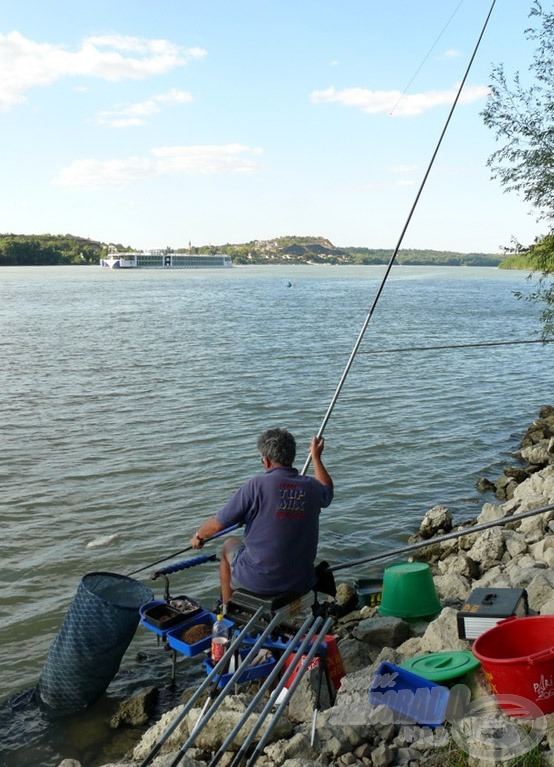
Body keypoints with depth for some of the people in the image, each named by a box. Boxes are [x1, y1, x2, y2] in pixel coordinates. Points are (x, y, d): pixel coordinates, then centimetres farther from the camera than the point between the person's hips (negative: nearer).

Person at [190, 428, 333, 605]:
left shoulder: (257, 484, -16)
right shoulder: (311, 487, -5)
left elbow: (217, 525, -8)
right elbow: (327, 490, 23)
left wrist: (198, 536, 13)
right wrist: (316, 457, 34)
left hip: (259, 581, -4)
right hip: (301, 583, 4)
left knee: (230, 545, 26)